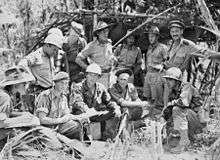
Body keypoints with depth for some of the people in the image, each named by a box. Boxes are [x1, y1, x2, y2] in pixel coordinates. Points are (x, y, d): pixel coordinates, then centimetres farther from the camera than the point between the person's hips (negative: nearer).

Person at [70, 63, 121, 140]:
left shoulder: (101, 88, 8)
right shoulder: (77, 87, -7)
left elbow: (109, 101, 11)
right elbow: (77, 101, -25)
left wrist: (116, 108, -13)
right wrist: (87, 110, -46)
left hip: (96, 115, 4)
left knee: (114, 114, -13)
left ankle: (107, 138, -11)